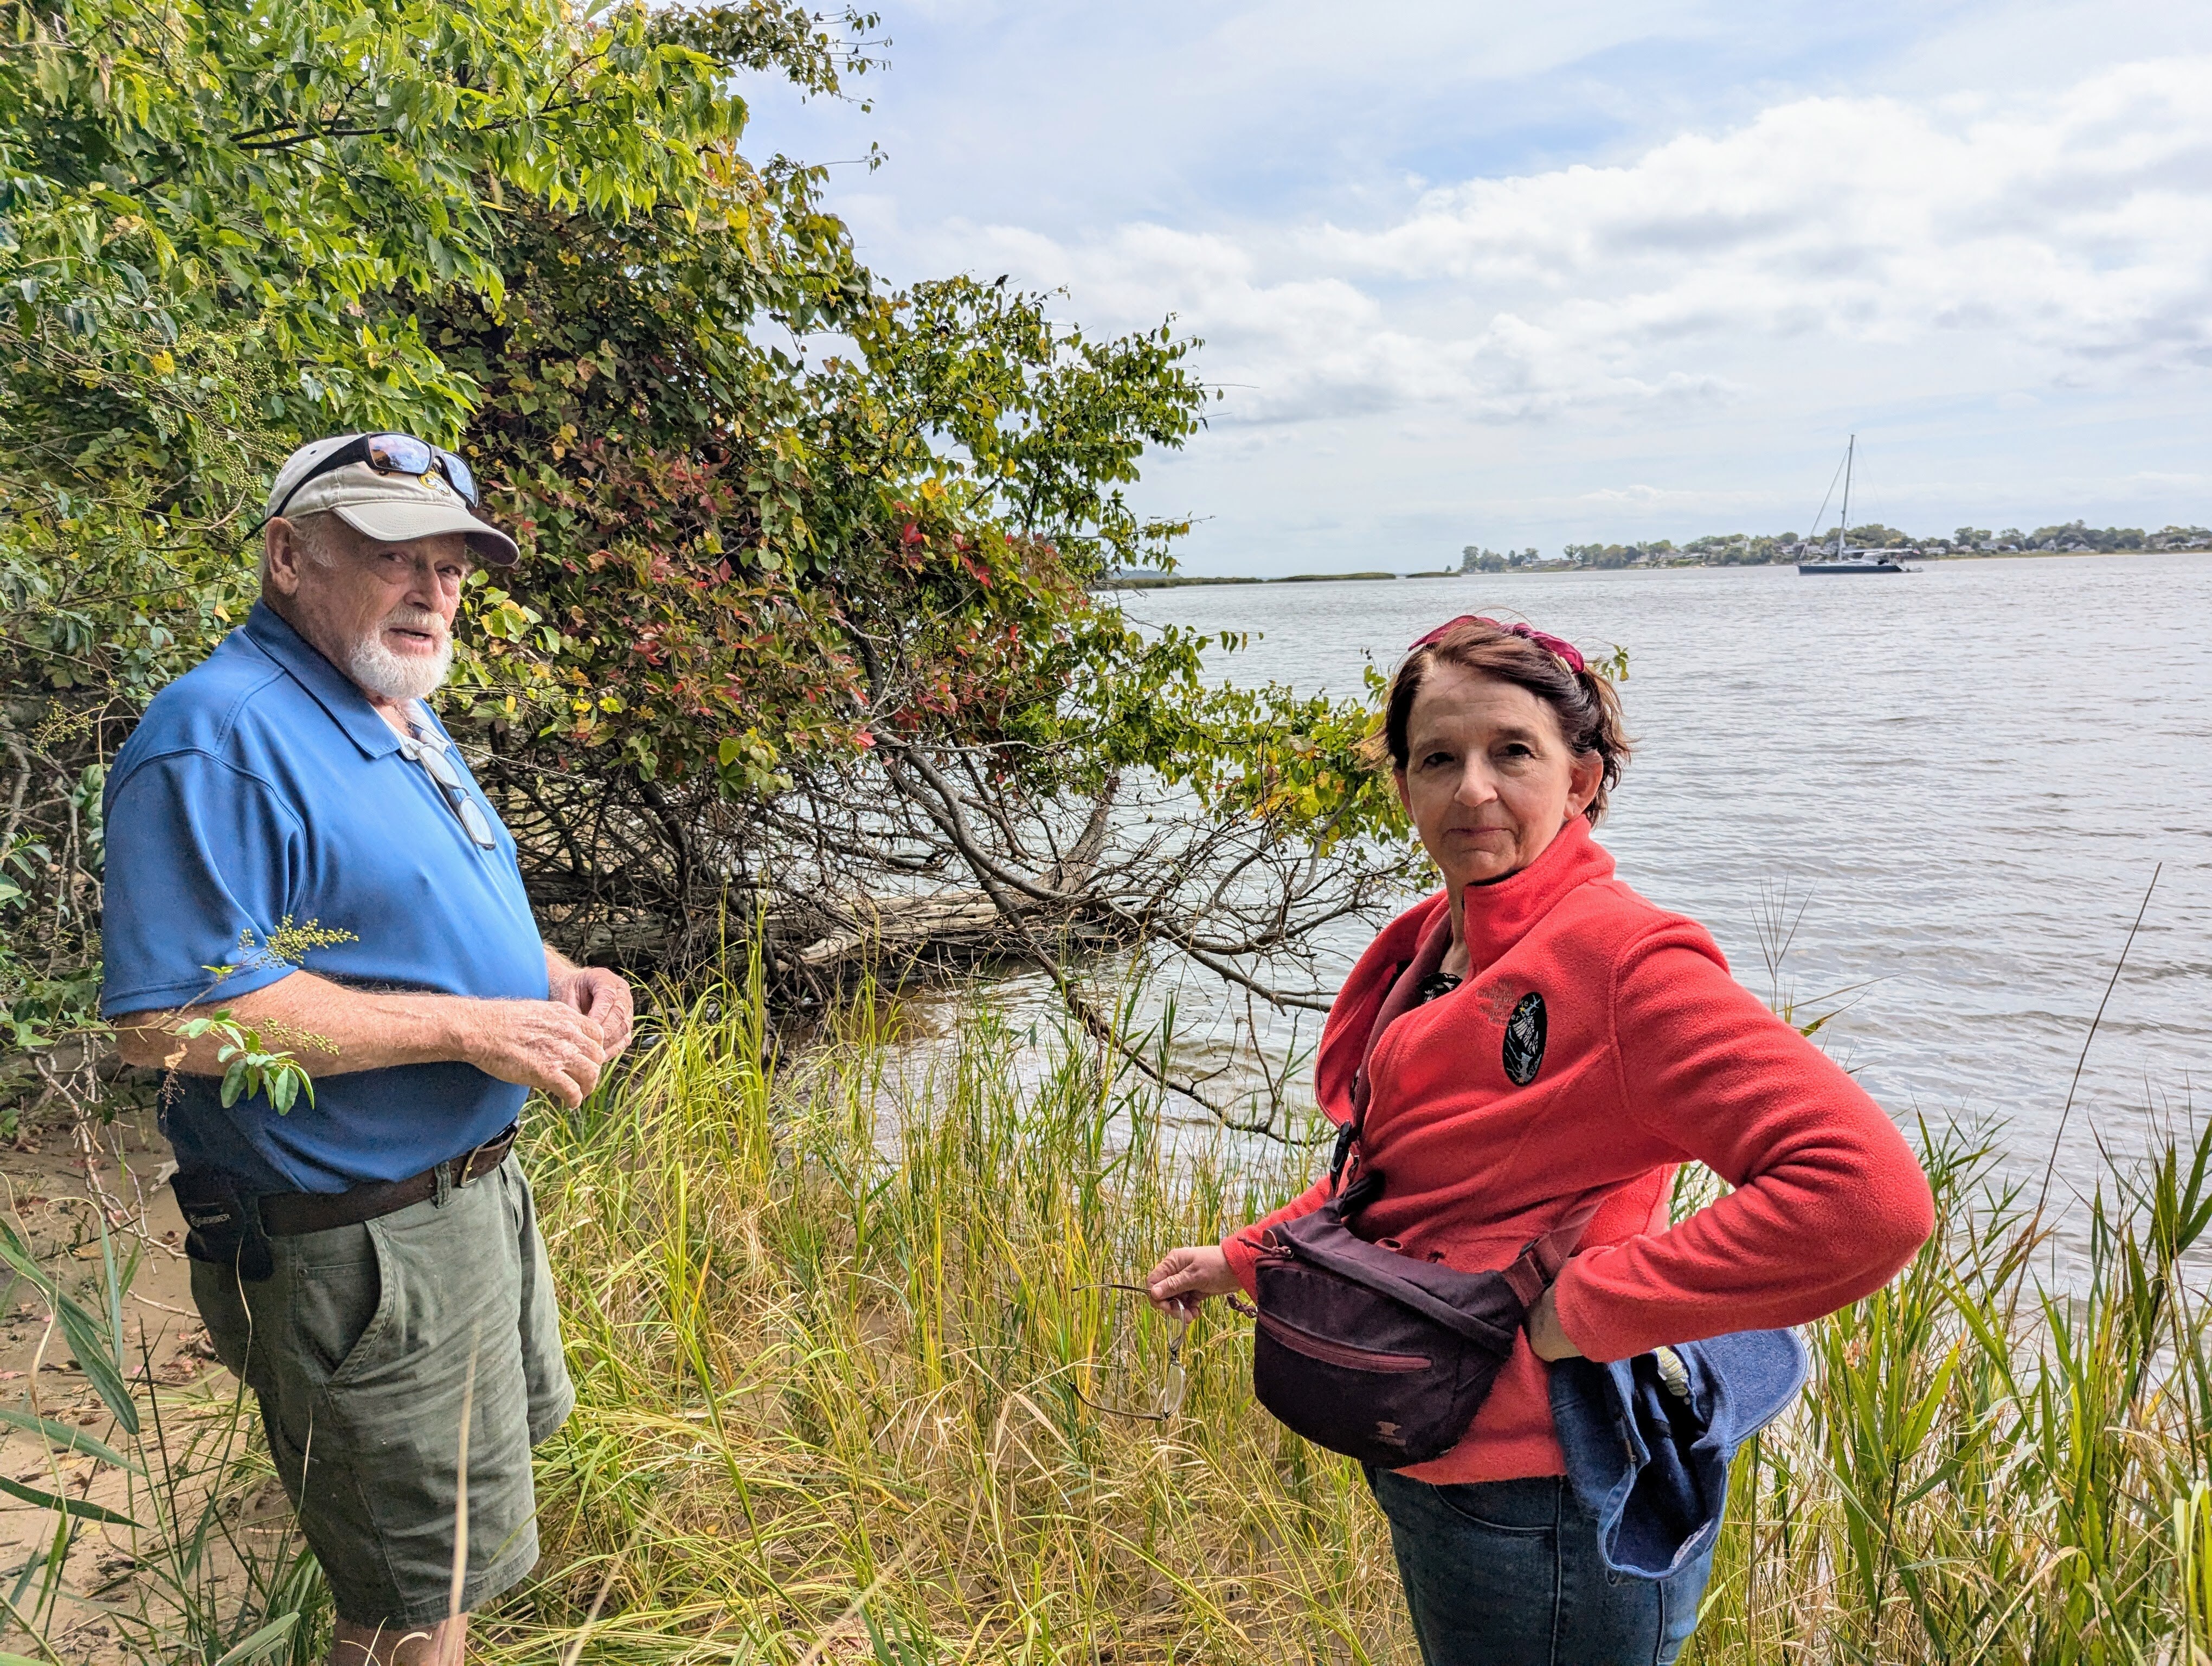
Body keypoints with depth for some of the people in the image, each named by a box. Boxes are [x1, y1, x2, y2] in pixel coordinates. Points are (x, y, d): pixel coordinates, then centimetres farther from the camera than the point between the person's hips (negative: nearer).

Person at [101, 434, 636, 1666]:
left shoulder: (406, 721, 10)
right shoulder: (221, 737, -23)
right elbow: (167, 1018, -29)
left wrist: (553, 976, 1)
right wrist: (471, 1028, -28)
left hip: (478, 1183, 10)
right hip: (359, 1245, -10)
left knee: (516, 1430, 30)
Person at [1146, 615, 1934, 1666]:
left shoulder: (1623, 959, -22)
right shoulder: (1427, 950, 4)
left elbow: (1870, 1193, -32)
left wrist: (1588, 1308, -26)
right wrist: (1241, 1260, 11)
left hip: (1545, 1514, -8)